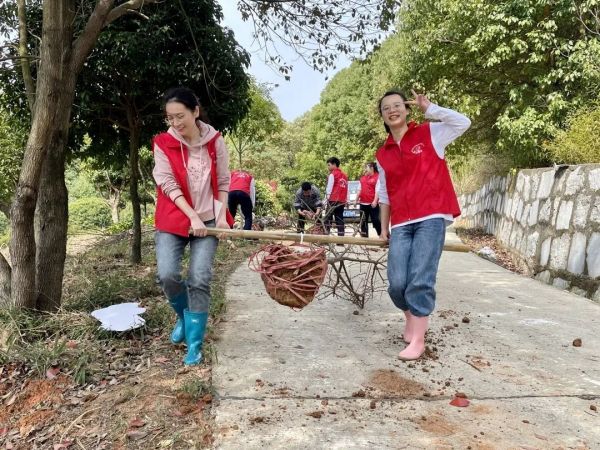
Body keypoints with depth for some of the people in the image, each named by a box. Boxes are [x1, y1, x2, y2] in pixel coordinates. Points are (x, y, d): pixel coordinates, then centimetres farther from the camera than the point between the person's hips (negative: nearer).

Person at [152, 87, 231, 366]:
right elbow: (168, 185, -9)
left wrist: (221, 215, -5)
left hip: (208, 220, 0)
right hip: (172, 220, 0)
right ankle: (183, 316, 21)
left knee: (199, 280, -7)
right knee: (167, 275, -13)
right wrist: (192, 217, -17)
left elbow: (223, 183, 5)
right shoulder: (163, 144, -4)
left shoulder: (215, 141, -1)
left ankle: (194, 345, 7)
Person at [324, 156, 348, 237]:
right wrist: (346, 201, 16)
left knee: (328, 219, -1)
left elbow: (329, 188, -9)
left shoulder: (332, 174, -4)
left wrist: (327, 198, -7)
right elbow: (346, 189, 14)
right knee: (340, 220, 8)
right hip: (342, 201, 6)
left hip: (333, 200, -6)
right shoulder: (344, 175, 15)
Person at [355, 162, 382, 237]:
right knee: (363, 221, 8)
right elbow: (359, 190, 18)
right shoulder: (362, 178, 15)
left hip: (372, 204, -7)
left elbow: (377, 190, -12)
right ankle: (364, 236, 14)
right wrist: (356, 200, 13)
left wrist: (375, 201, -20)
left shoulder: (377, 177, -4)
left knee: (375, 220, -7)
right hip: (363, 203, 7)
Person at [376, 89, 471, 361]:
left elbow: (463, 123, -5)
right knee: (397, 282, -5)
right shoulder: (383, 155, 15)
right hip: (401, 224, 4)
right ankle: (413, 318, 26)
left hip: (431, 218, -3)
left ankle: (417, 340, 1)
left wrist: (429, 108, -7)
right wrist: (384, 228, 17)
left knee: (421, 280, -11)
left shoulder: (429, 134, 7)